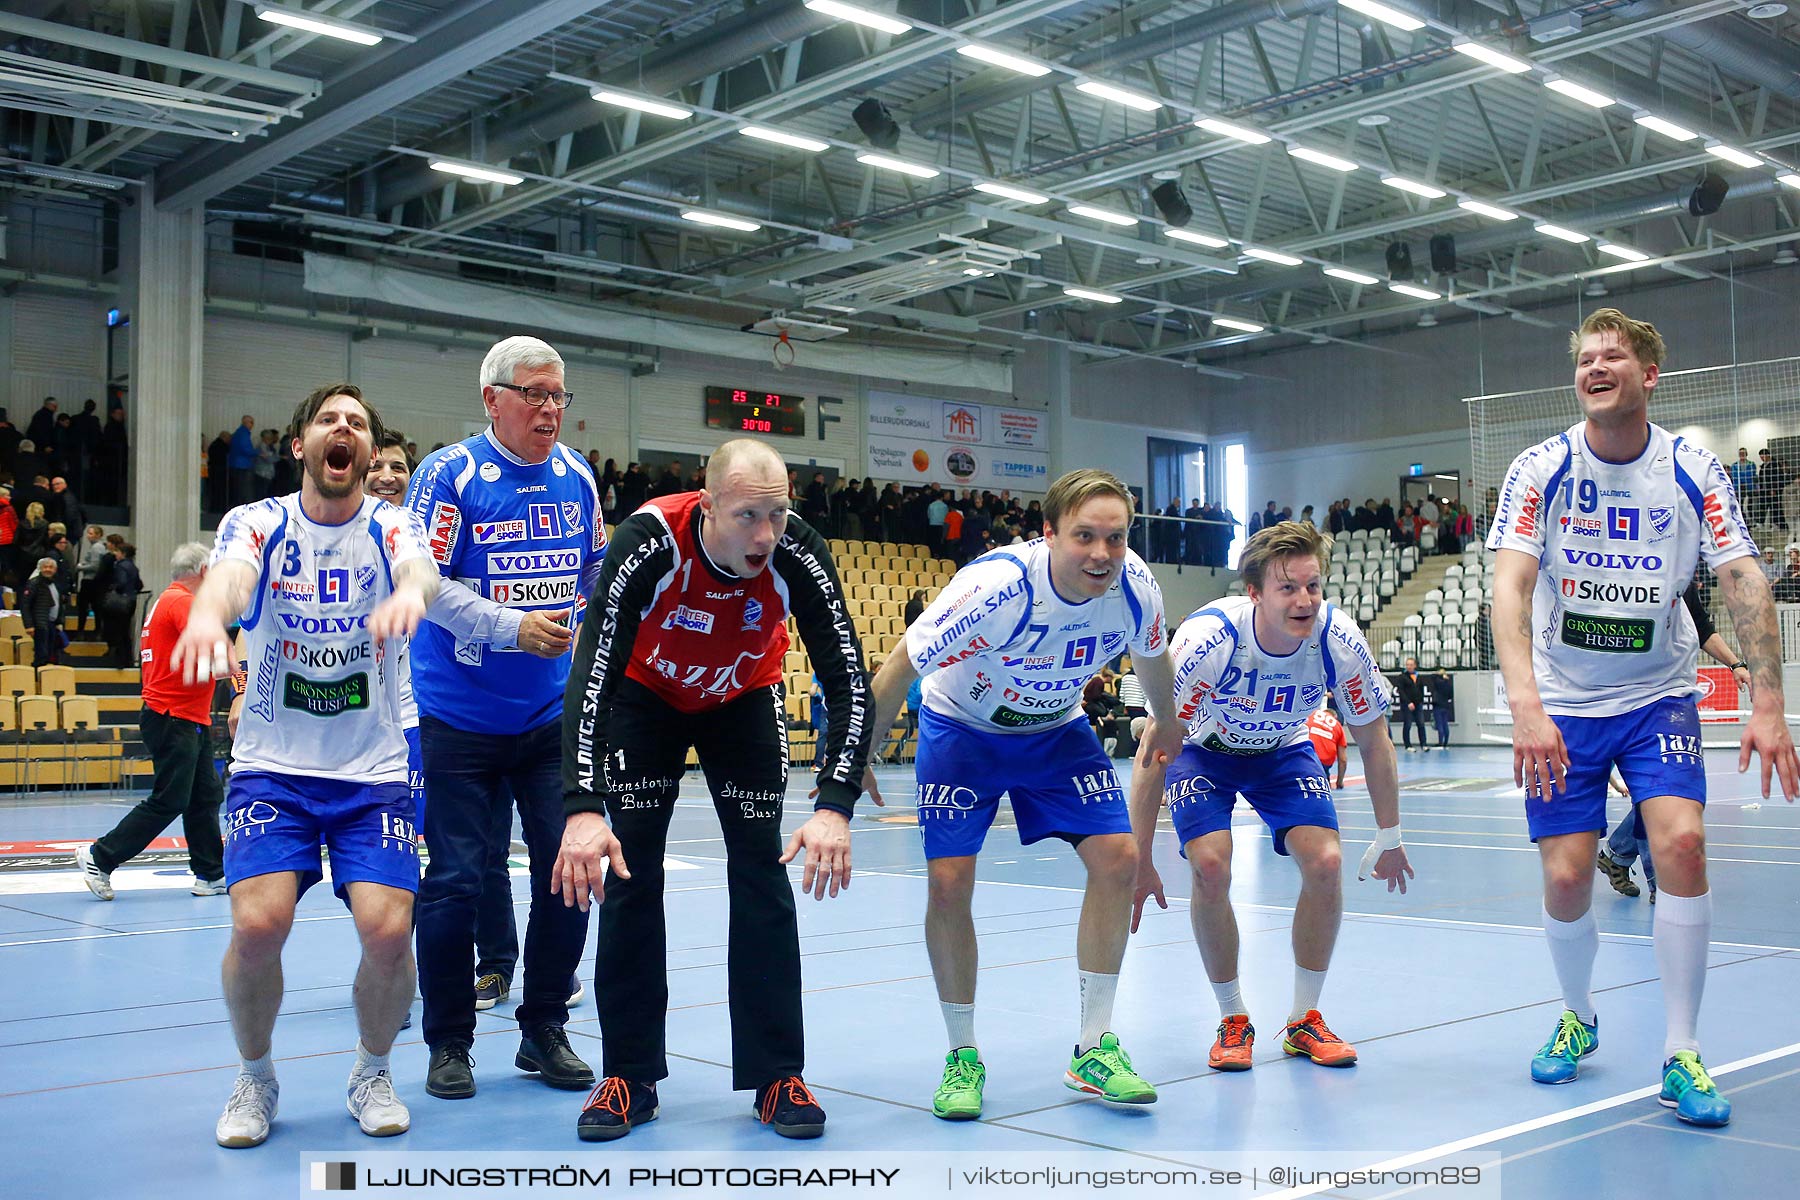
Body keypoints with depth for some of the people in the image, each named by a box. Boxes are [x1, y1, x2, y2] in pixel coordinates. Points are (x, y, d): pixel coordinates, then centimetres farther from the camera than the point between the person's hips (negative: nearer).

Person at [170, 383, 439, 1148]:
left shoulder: (391, 528, -1)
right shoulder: (257, 524, -2)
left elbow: (420, 568, -25)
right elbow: (229, 574, -24)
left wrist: (410, 592, -51)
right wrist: (207, 614, -50)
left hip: (373, 771, 0)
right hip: (272, 768, 0)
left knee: (388, 930, -15)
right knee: (258, 923, -18)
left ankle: (371, 1073, 15)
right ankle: (255, 1078, 11)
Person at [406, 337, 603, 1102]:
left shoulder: (575, 476, 6)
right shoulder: (450, 474, -9)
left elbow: (597, 569, 17)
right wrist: (512, 627, -25)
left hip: (555, 715, 4)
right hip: (462, 716, -4)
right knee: (456, 879, 0)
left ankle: (544, 1031, 20)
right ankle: (448, 1042, 16)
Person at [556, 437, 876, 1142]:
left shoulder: (798, 555, -32)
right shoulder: (648, 542, -36)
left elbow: (848, 682, -29)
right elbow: (591, 674, -40)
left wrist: (835, 806, -41)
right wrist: (583, 809, -50)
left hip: (745, 698, 1)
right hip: (646, 695, -1)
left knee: (763, 871, -6)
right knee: (629, 875, -5)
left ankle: (777, 1075, 5)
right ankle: (629, 1076, 8)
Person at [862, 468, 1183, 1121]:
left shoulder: (1136, 588, -22)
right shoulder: (995, 585, -36)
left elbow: (1152, 656, 3)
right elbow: (896, 671, -27)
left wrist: (1166, 723, 20)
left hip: (1057, 731, 4)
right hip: (962, 729, -3)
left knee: (1117, 858, -11)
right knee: (949, 882, -13)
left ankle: (1093, 1049, 4)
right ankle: (962, 1056, 8)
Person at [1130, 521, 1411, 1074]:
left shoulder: (1341, 642, -27)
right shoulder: (1209, 638, -36)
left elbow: (1373, 740, -8)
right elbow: (1154, 749, -29)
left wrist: (1389, 839, -2)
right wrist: (1140, 860, -28)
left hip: (1283, 751, 2)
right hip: (1203, 751, -2)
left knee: (1325, 862, -18)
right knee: (1210, 866, -24)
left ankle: (1304, 1019, 4)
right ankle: (1233, 1020, 0)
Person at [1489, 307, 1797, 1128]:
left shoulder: (1693, 472, -8)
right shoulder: (1541, 470, -11)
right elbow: (1509, 589, -21)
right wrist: (1526, 707, -34)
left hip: (1658, 698, 1)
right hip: (1562, 704, 0)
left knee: (1681, 843, -19)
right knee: (1566, 878, -4)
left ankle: (1681, 1056, -4)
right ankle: (1578, 1019, 26)